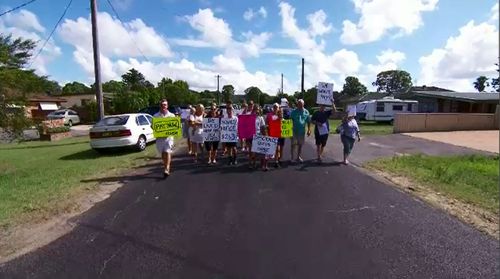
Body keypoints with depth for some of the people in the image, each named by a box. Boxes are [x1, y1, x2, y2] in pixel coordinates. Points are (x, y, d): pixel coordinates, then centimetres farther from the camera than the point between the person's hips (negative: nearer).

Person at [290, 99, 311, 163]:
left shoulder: (306, 112, 3)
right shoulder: (294, 111, -2)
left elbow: (308, 122, 7)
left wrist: (309, 130, 1)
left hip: (302, 131, 2)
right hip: (294, 131, -2)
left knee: (300, 145, 11)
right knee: (293, 144, 2)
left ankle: (298, 157, 23)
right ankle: (292, 156, 15)